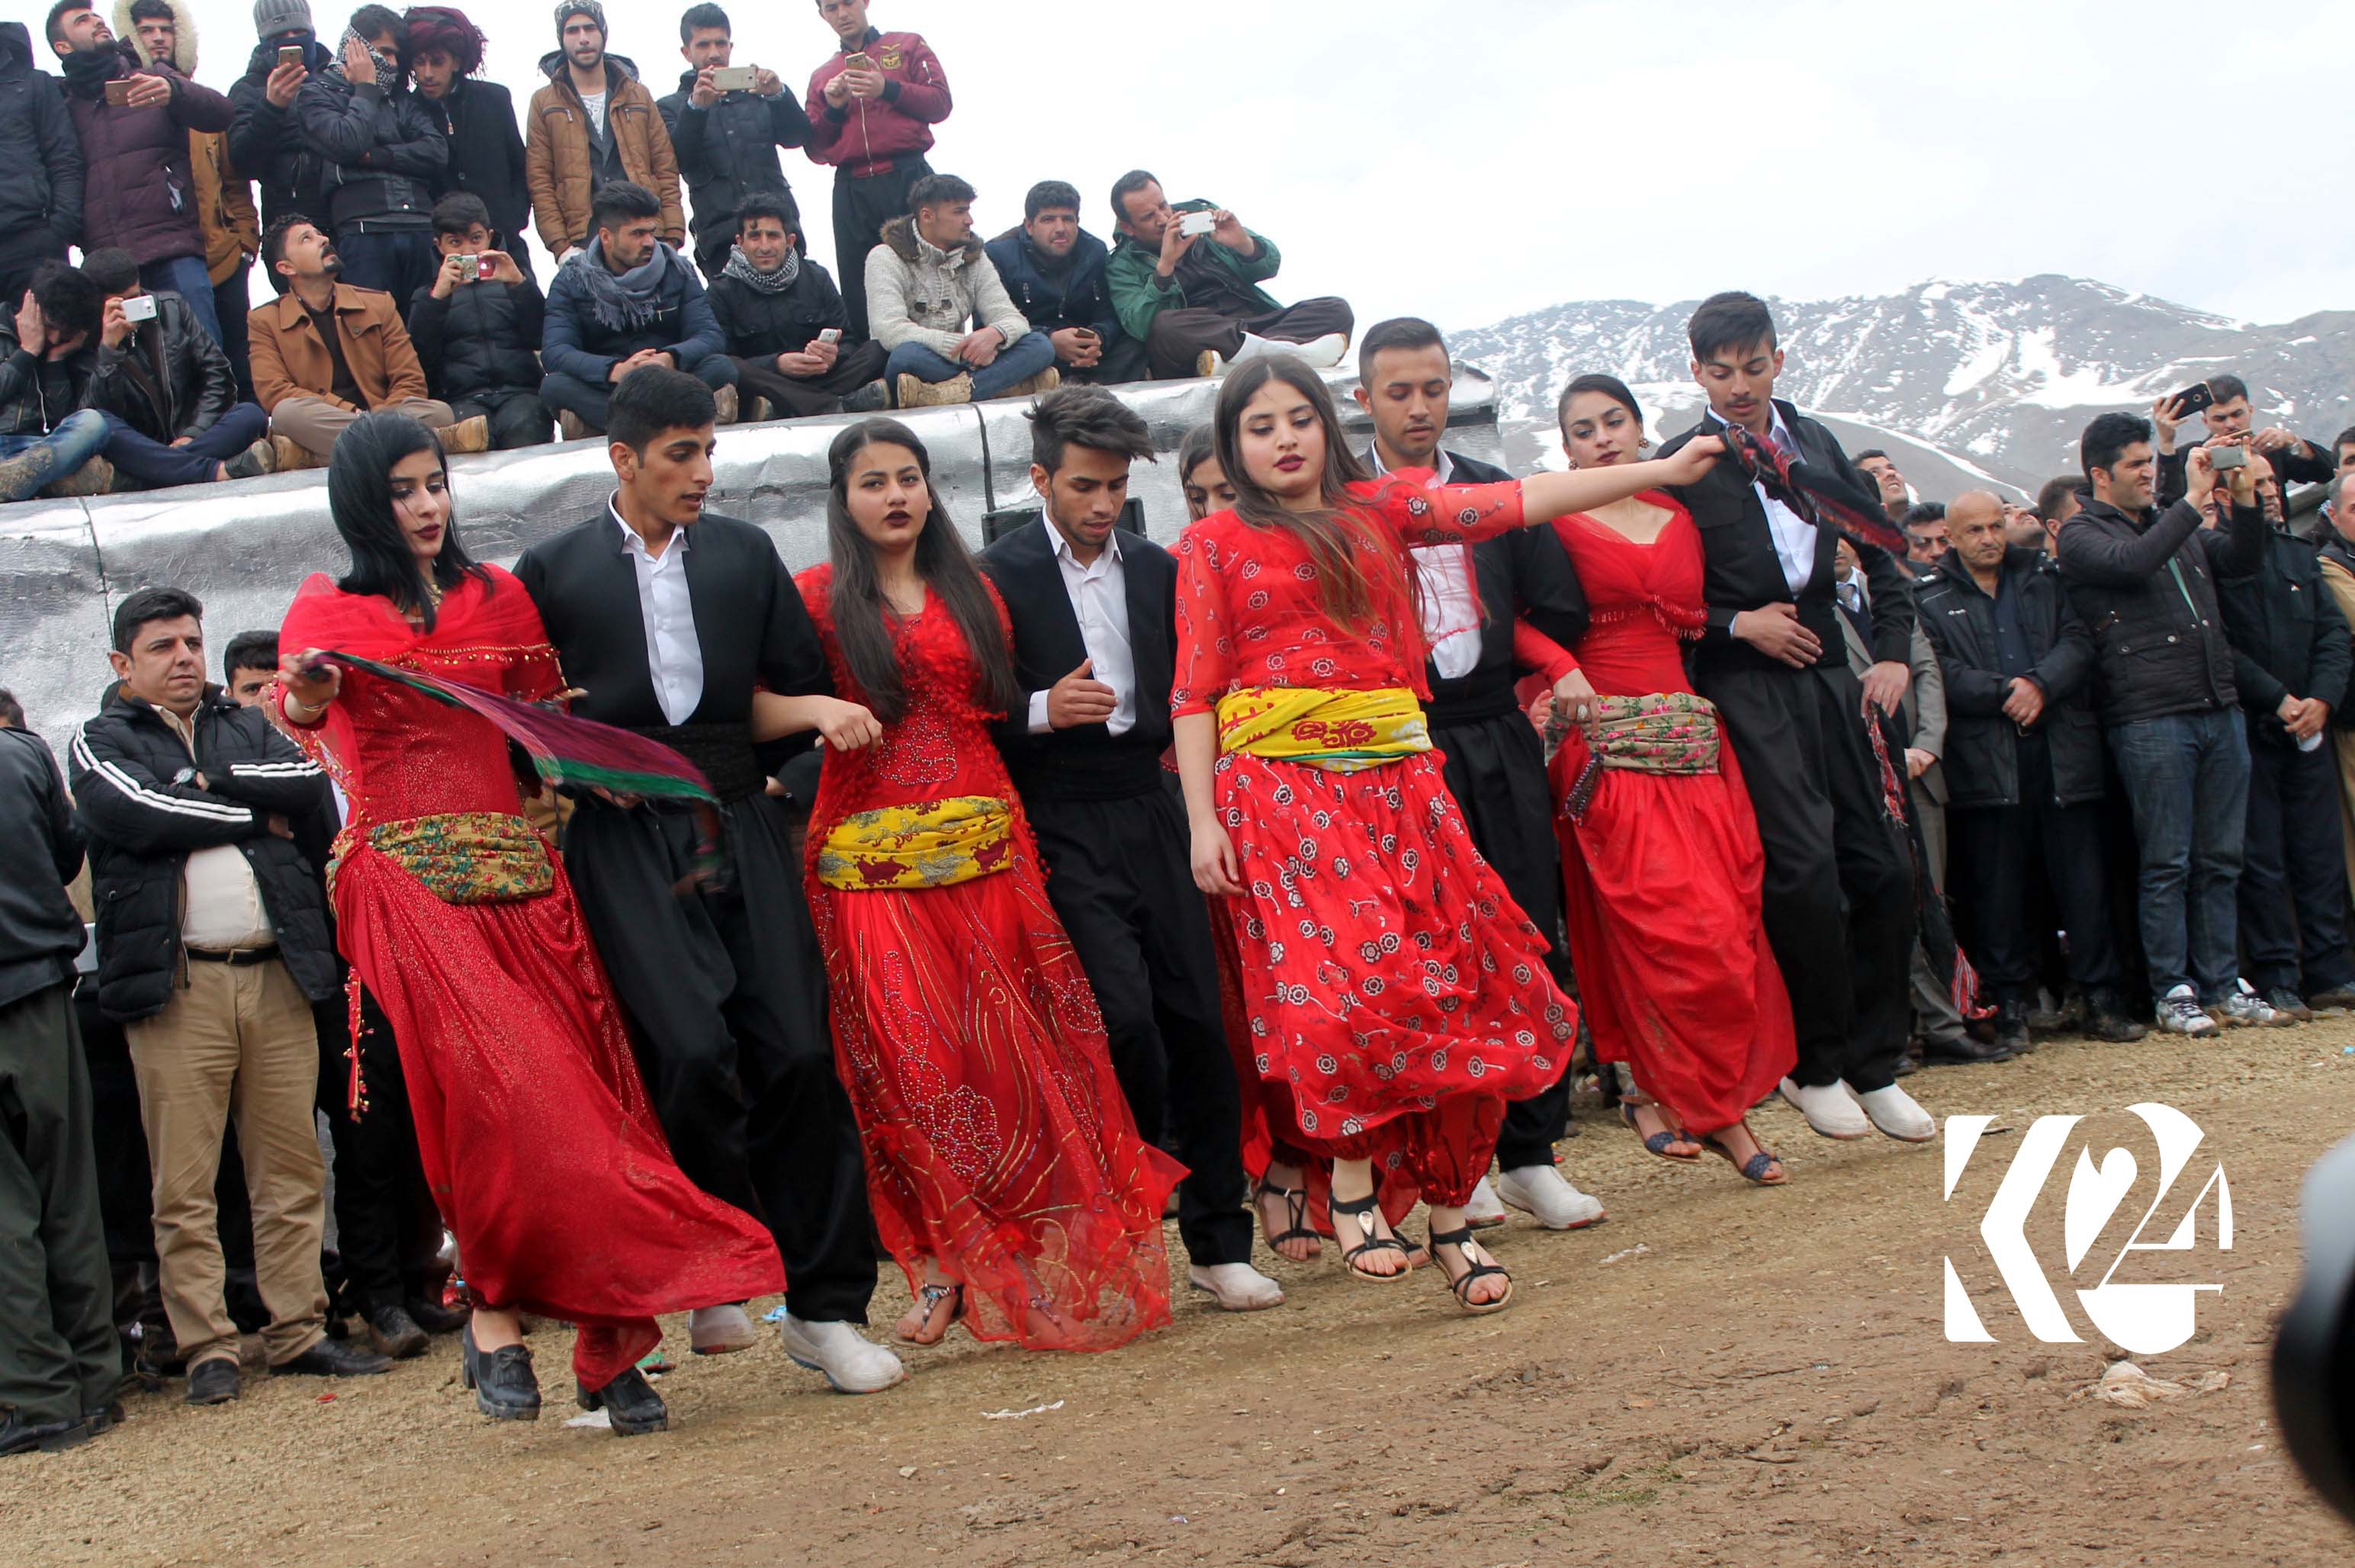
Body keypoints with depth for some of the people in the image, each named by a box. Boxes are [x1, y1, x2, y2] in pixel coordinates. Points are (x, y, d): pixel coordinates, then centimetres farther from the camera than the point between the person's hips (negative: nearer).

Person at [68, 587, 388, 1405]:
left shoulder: (247, 729, 19)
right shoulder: (102, 742, 8)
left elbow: (310, 783, 0)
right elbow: (141, 815, -11)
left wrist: (208, 778, -6)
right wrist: (256, 814, -2)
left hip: (276, 975, 4)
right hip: (175, 984, -3)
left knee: (293, 1169, 5)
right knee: (184, 1186, -3)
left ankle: (299, 1331, 12)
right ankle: (207, 1349, 3)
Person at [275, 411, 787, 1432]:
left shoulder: (497, 597, 17)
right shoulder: (327, 612, 7)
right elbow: (297, 722, -11)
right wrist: (305, 704, -32)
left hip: (517, 868, 3)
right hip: (408, 877, -3)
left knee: (584, 1094, -5)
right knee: (502, 1091, -20)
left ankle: (610, 1346, 1)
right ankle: (496, 1309, -4)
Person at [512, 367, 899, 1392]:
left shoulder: (746, 553, 14)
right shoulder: (553, 571, 6)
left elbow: (803, 687, 16)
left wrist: (761, 767, 2)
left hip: (741, 826, 3)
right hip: (625, 840, -3)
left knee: (800, 1053, -4)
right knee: (692, 1054, -17)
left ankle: (825, 1307, 6)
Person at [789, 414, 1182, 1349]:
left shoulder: (971, 592, 17)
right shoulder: (818, 597, 5)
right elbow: (752, 702, -4)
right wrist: (822, 711, -20)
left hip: (984, 845, 3)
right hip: (873, 862, -3)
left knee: (1016, 1050, -1)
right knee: (910, 1059, -6)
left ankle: (1038, 1255, 7)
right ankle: (939, 1262, 2)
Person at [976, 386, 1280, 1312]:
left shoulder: (1157, 570, 12)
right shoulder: (997, 576, -2)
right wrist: (1043, 710, -19)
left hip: (1150, 814, 4)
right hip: (1064, 829, -4)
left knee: (1197, 1020, 2)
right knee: (1125, 1018, -14)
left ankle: (1219, 1244, 12)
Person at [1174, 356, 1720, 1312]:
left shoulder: (1380, 508, 14)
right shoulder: (1213, 545, 8)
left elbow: (1516, 503, 8)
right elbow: (1195, 692, 3)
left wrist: (1660, 471, 2)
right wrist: (1202, 821, -6)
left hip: (1395, 779, 3)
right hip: (1279, 785, -3)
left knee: (1447, 986, -3)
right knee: (1348, 979, -20)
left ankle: (1449, 1217, 7)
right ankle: (1351, 1182, -2)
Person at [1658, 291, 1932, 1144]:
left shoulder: (1817, 444, 13)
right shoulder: (1681, 466, -3)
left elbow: (1882, 550, 21)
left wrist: (1895, 652, 11)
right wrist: (1737, 626, -11)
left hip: (1830, 677, 6)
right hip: (1748, 690, -6)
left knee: (1885, 870, 3)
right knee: (1807, 873, -15)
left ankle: (1874, 1066, 18)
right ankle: (1815, 1066, 5)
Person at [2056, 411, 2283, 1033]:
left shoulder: (2176, 527, 20)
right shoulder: (2081, 535, -2)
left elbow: (2244, 561, 17)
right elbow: (2132, 562, -20)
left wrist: (2245, 501, 1)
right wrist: (2193, 500, -16)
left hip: (2219, 711, 7)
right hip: (2149, 719, -7)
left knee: (2221, 861, 9)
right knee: (2166, 864, -2)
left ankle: (2222, 985, 16)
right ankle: (2172, 992, 5)